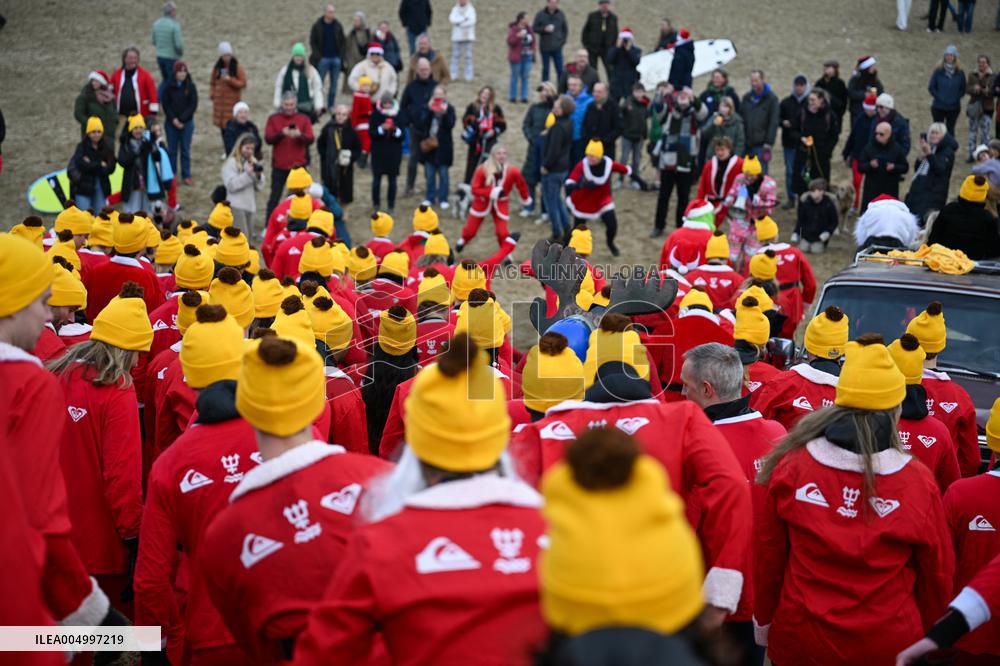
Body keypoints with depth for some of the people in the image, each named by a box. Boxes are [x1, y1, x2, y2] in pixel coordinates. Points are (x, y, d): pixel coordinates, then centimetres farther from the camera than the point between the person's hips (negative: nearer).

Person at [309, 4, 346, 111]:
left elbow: (342, 42, 9)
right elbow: (313, 42, 0)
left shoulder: (338, 26, 5)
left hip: (336, 59, 3)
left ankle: (331, 106, 14)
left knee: (334, 84, 6)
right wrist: (318, 56, -10)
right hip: (323, 59, -3)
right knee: (319, 83, -1)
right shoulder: (317, 26, -2)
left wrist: (341, 56, -2)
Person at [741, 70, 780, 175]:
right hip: (746, 143, 5)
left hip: (761, 144, -5)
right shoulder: (746, 98, 14)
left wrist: (769, 142, -13)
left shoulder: (771, 98, 0)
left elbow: (773, 123, -6)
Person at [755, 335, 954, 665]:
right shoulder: (919, 483, -15)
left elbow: (767, 555, -3)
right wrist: (927, 632, 15)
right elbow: (937, 573, -3)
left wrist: (765, 621, 12)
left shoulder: (791, 467, -13)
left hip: (797, 638, 1)